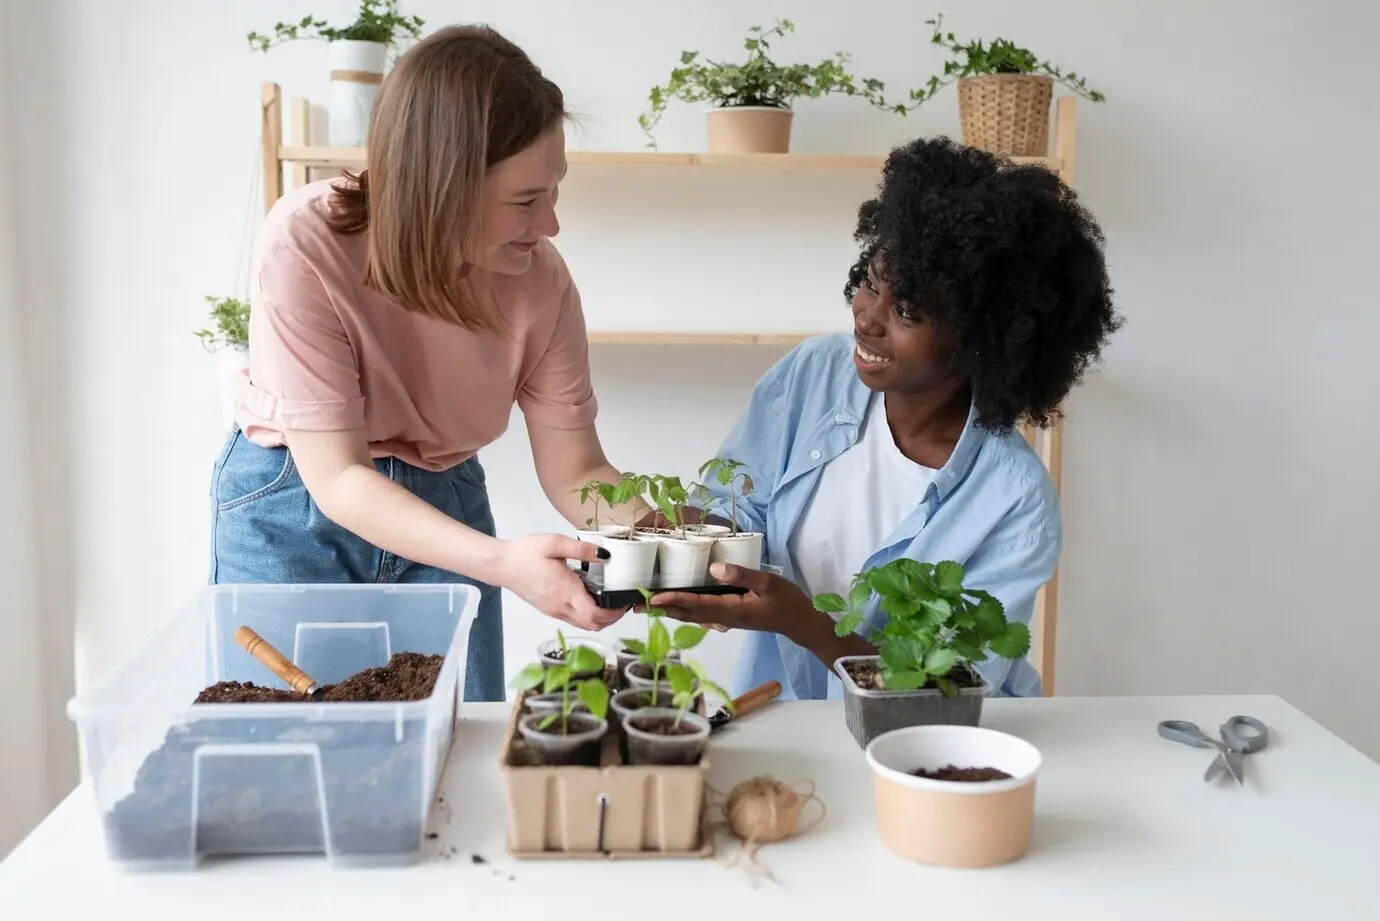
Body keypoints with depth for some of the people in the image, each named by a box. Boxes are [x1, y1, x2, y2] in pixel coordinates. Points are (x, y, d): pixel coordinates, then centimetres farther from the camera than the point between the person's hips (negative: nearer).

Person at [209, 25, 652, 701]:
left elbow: (573, 470, -11)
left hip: (443, 505, 3)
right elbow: (337, 477, -27)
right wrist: (500, 562, -41)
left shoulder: (539, 277, -18)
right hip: (293, 505, -2)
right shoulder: (307, 242, -27)